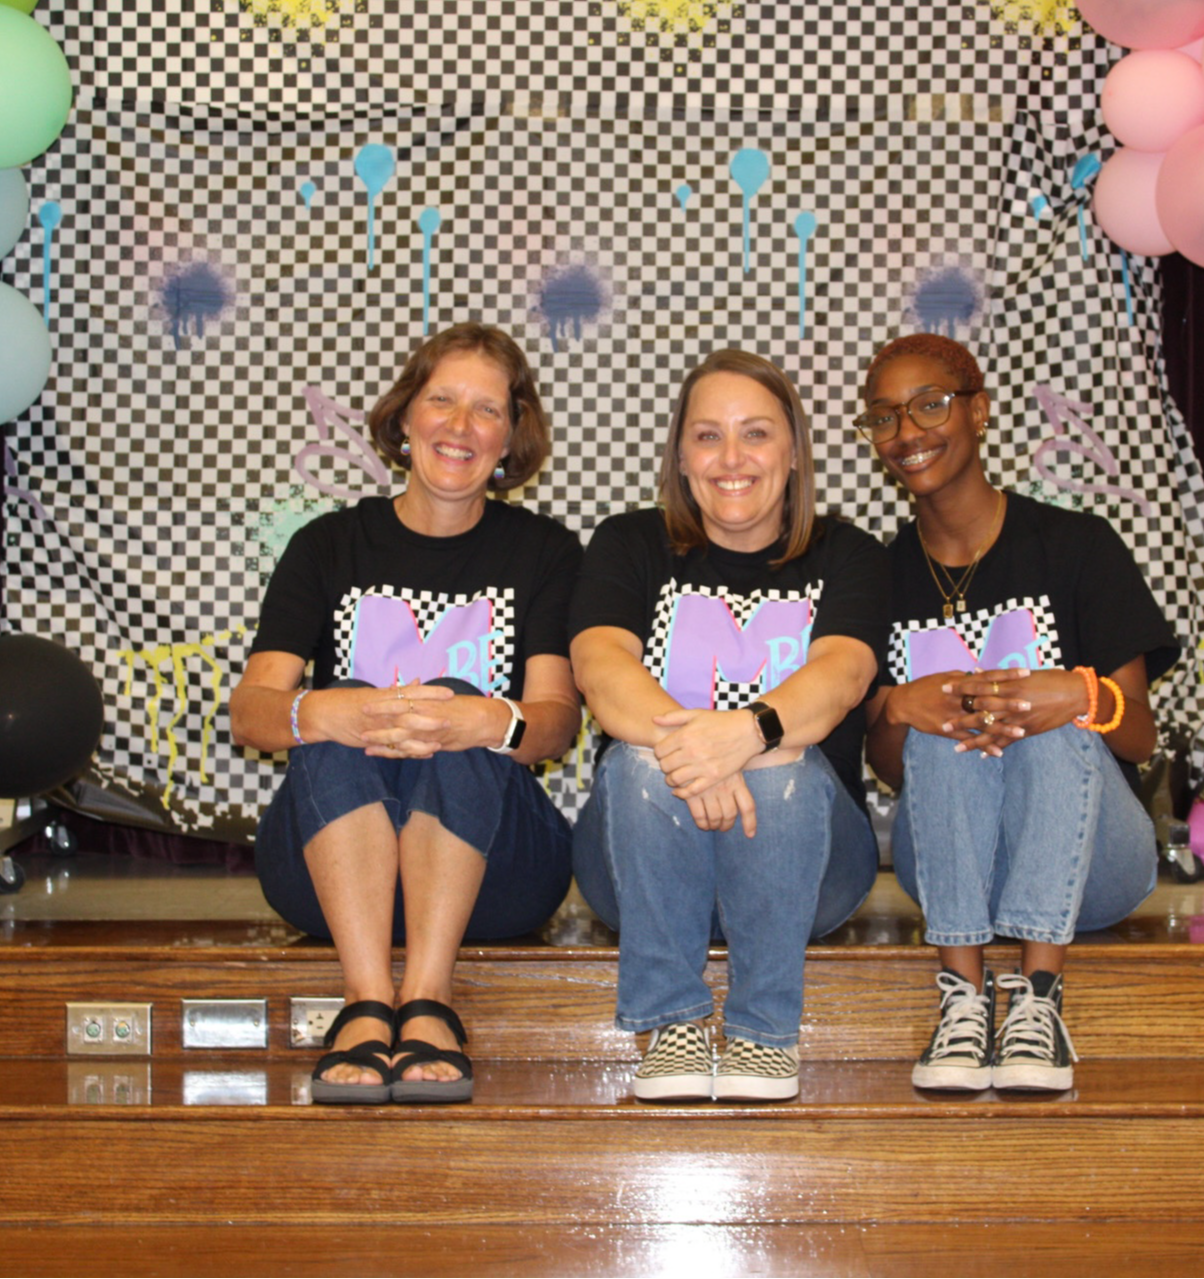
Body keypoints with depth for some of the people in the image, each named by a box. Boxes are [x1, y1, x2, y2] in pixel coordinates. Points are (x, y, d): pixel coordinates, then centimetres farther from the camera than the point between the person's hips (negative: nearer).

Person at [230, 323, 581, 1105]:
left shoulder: (543, 552, 9)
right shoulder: (330, 547, 10)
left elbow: (558, 722, -6)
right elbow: (250, 711, -5)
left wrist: (493, 723, -32)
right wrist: (325, 713, -30)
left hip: (490, 860, -1)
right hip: (329, 865, 1)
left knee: (458, 708, -28)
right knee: (341, 720, -28)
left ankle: (429, 1003, -35)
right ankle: (369, 1002, -36)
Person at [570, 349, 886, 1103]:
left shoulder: (844, 557, 7)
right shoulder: (632, 546, 8)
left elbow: (842, 673, -16)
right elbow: (599, 662, -13)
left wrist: (750, 731, -39)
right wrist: (684, 740, -36)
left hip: (805, 857, 0)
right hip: (643, 867, 1)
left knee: (785, 765, -32)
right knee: (643, 755, -30)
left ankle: (767, 1029, -21)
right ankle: (672, 1022, -22)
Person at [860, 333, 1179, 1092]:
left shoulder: (1076, 546, -1)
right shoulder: (884, 574, 7)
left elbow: (1141, 738, -5)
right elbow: (887, 767, 3)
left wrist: (1083, 699, -29)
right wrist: (898, 711, -22)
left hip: (1088, 857, -2)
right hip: (949, 861, 2)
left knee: (1058, 721, -31)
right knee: (942, 720, -27)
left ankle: (1038, 998, -37)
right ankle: (963, 997, -34)